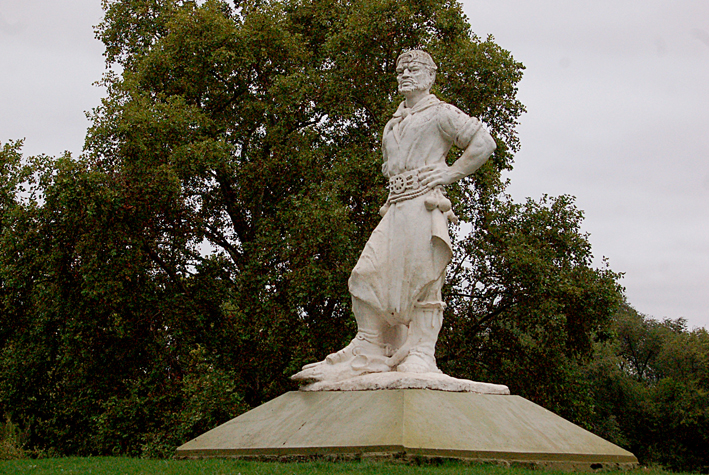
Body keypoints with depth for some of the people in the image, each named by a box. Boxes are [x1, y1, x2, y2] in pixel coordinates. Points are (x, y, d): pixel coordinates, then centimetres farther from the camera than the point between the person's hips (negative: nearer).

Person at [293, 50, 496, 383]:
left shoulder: (440, 113, 6)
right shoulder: (392, 124, 28)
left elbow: (483, 143, -2)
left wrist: (451, 172, -6)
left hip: (425, 204, -7)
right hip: (396, 208, 7)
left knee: (422, 278, -11)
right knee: (366, 274, -5)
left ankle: (422, 353, -8)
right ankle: (370, 352, -3)